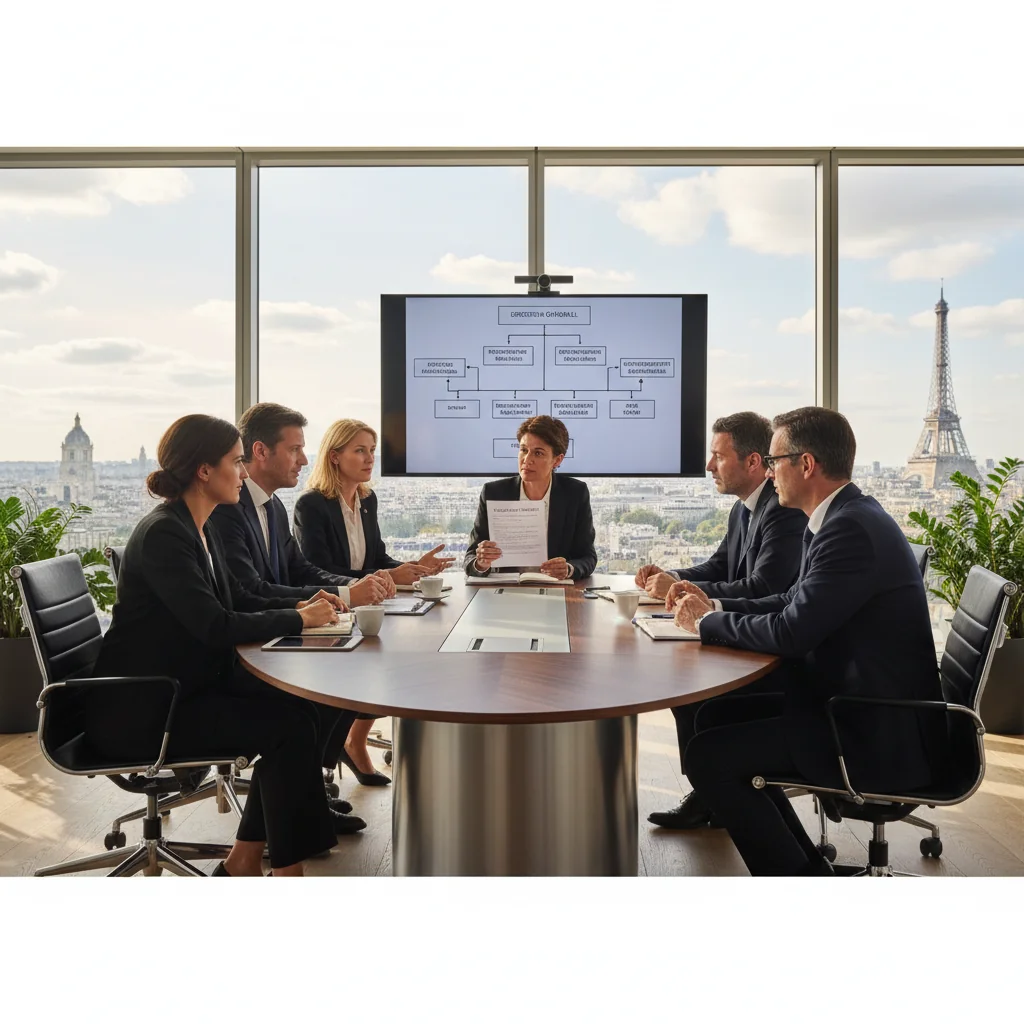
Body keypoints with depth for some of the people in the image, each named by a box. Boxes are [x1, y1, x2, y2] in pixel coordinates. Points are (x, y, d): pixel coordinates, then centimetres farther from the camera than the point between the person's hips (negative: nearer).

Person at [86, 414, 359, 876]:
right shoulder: (163, 534, -21)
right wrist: (298, 618, -16)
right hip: (139, 711, -9)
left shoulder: (198, 528, 9)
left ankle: (243, 864, 4)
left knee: (297, 709, -5)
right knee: (289, 727, -16)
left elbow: (238, 601, 17)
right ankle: (287, 870, -2)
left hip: (184, 688, 9)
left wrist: (302, 604, 0)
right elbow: (216, 626, -28)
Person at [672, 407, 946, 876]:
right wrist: (716, 605, 4)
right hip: (861, 707, 10)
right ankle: (807, 868, 21)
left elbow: (790, 633, -26)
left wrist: (708, 622, -10)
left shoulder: (851, 528, -23)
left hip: (876, 734, -10)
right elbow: (795, 603, 16)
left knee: (707, 755, -13)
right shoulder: (846, 516, 9)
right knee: (716, 715, 13)